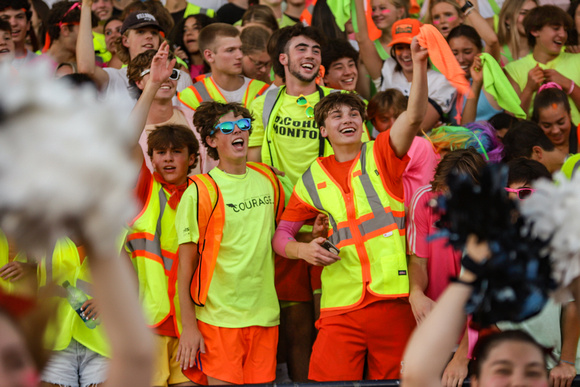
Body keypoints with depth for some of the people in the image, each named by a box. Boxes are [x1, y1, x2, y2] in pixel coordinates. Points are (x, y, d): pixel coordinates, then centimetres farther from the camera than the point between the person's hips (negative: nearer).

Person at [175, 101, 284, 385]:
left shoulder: (268, 179, 8)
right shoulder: (201, 192, -8)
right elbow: (186, 264, -7)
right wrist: (189, 326, -10)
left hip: (265, 313, 5)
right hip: (220, 316, -5)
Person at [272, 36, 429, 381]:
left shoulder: (381, 155, 7)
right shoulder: (312, 179, 12)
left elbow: (414, 116, -11)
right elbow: (281, 236, 16)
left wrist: (419, 64, -25)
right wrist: (303, 250, -6)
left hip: (394, 298, -1)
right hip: (341, 304, 1)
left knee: (392, 379, 3)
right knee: (330, 380, -9)